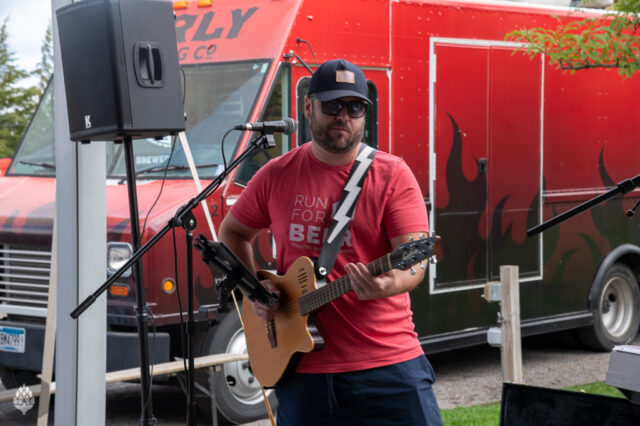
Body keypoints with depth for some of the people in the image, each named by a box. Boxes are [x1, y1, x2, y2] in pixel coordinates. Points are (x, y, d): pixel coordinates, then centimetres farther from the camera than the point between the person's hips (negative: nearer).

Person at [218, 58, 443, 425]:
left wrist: (390, 283, -33)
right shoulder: (277, 175, 7)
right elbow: (232, 233, 20)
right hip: (303, 369, 3)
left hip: (388, 364, -2)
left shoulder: (392, 175, -2)